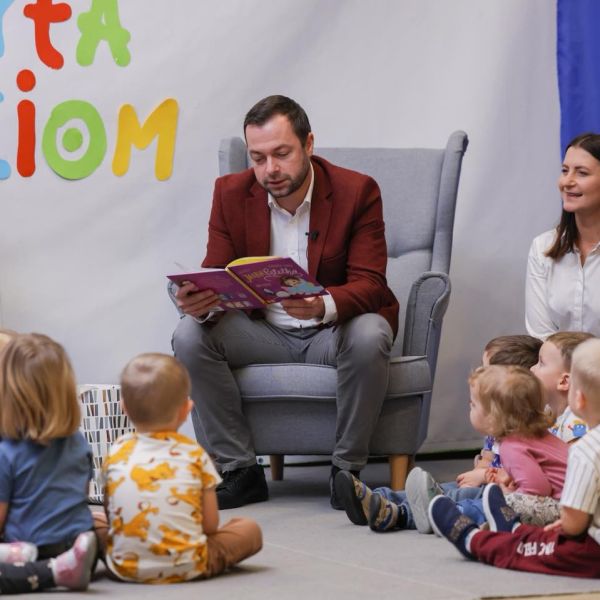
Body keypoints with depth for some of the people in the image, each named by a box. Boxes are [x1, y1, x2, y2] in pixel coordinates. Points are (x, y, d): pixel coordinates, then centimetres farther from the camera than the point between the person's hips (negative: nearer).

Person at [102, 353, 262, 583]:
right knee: (250, 529, 15)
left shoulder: (117, 452, 5)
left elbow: (109, 513, 8)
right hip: (186, 567, -3)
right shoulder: (194, 454, 0)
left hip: (124, 566, 3)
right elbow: (210, 524, 2)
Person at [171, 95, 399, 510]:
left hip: (333, 331, -3)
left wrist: (324, 306, -42)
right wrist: (202, 302, -31)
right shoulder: (232, 193, -3)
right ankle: (241, 471, -14)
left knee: (369, 335, -37)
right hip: (264, 332, 3)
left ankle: (347, 468, -18)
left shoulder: (357, 192, -13)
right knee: (191, 335, -23)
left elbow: (369, 285, -19)